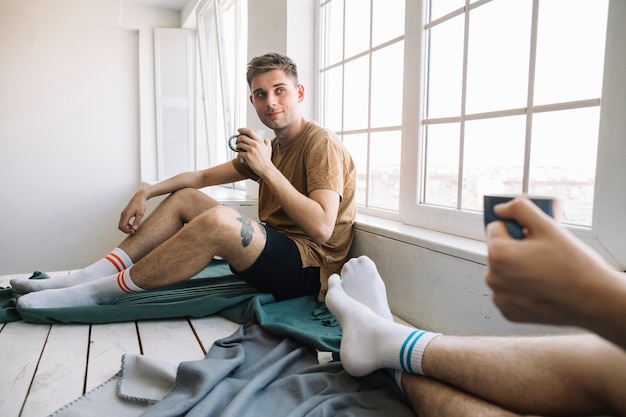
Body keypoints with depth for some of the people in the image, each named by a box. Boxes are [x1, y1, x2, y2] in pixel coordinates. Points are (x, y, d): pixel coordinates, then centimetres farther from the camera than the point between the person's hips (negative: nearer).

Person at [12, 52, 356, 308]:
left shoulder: (320, 143, -12)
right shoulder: (270, 147, 16)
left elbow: (321, 229, -25)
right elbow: (204, 177, 18)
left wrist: (267, 169, -21)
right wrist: (146, 193, 5)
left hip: (309, 265, -9)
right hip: (275, 247, 9)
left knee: (218, 218, -35)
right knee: (184, 197, 9)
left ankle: (104, 290, -15)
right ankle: (85, 278, 1)